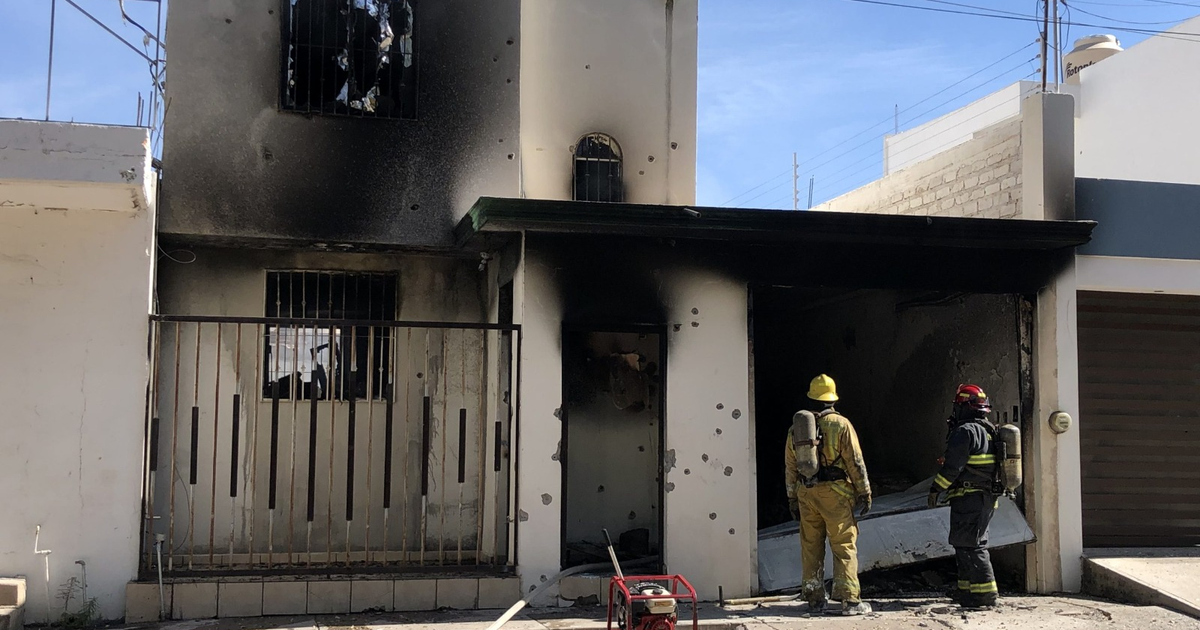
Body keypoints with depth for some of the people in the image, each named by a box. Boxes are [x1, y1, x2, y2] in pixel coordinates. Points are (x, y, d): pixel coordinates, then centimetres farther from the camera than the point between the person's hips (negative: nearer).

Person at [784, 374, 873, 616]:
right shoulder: (841, 424, -6)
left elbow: (790, 467, 12)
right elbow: (855, 462, -6)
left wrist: (792, 498, 19)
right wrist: (865, 493, 1)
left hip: (806, 494, 4)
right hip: (835, 495, -4)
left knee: (811, 547, 10)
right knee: (844, 546, 0)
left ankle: (815, 598, 15)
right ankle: (849, 599, -2)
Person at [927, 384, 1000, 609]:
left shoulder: (966, 431, -15)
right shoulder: (989, 431, 17)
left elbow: (953, 466, -18)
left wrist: (935, 489, -10)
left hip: (969, 498, -10)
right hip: (988, 497, 10)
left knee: (969, 545, -8)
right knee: (973, 543, 16)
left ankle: (985, 592, -9)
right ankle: (967, 588, 22)